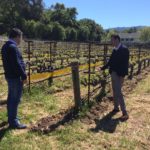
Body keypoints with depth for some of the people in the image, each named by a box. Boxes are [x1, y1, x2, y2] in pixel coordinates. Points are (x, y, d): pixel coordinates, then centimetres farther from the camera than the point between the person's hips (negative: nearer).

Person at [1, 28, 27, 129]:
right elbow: (17, 64, -23)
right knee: (15, 99, -4)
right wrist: (24, 76, -16)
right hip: (15, 77, -10)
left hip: (10, 75, 10)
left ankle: (11, 117, 31)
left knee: (11, 98, 18)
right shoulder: (13, 47, -19)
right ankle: (13, 121, 3)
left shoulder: (6, 46, 13)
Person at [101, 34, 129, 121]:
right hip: (113, 73, 9)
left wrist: (122, 76, -23)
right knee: (115, 92, 16)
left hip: (119, 75, -8)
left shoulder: (124, 49, -15)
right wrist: (103, 68, 17)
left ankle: (125, 113, -2)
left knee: (118, 93, -10)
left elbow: (125, 63, -20)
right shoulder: (115, 50, 10)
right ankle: (116, 108, 30)